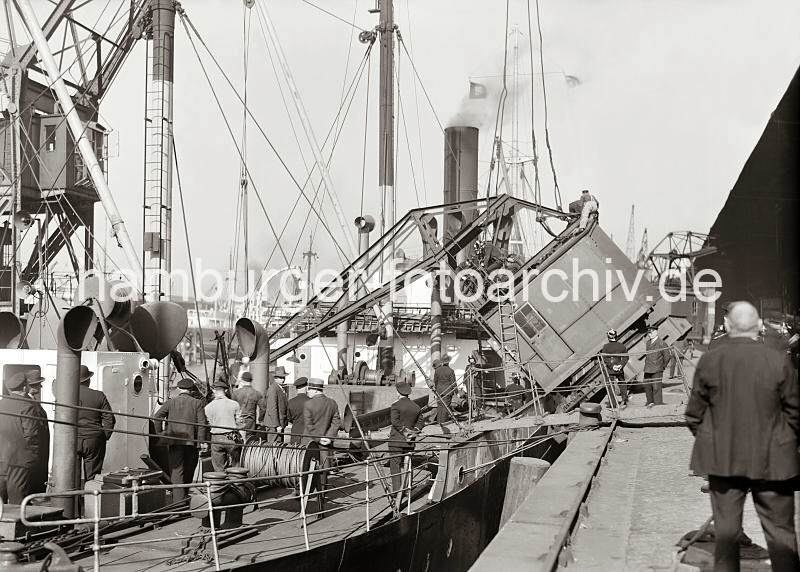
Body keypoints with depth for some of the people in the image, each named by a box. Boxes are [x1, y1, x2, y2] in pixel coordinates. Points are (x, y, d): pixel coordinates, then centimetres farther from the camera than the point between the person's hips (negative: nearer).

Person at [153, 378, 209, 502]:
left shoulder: (171, 402, 6)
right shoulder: (197, 403, 4)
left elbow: (157, 416, -3)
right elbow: (202, 423, -3)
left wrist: (159, 433, 5)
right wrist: (202, 441, -3)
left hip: (175, 441, 0)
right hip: (191, 441, 0)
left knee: (176, 470, -1)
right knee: (189, 471, 14)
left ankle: (178, 500, -10)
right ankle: (186, 497, 25)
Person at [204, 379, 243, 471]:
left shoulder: (208, 407, 0)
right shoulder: (234, 404, -1)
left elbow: (209, 424, 4)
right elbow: (239, 423, 2)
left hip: (216, 439, 0)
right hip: (232, 438, 0)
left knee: (219, 470, 7)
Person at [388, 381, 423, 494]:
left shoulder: (396, 405, -9)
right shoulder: (416, 407, 10)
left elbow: (395, 421, -19)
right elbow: (420, 422, 9)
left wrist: (405, 431, -14)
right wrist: (414, 432, -1)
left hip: (396, 441, -6)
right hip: (410, 442, 6)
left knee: (395, 467, -1)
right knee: (407, 467, 12)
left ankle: (396, 491, -4)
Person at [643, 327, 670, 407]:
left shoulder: (661, 343, -10)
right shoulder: (648, 343, 14)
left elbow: (667, 356, -8)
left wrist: (663, 366, -1)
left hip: (657, 370, -8)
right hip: (648, 369, 8)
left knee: (656, 387, -7)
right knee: (647, 385, 13)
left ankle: (658, 403, -1)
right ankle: (650, 402, 27)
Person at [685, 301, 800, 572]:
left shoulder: (708, 361, -7)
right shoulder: (777, 361, -10)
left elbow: (694, 414, 0)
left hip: (723, 459, 1)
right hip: (771, 459, -1)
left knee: (726, 531, 12)